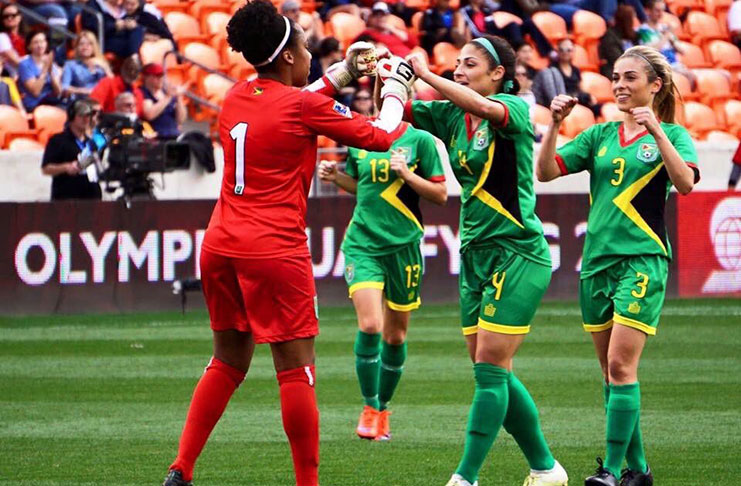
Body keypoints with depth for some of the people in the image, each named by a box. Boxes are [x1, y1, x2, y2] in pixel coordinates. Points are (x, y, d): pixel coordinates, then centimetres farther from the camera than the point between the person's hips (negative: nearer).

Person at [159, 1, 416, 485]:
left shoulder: (237, 97, 10)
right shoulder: (303, 105, -8)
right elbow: (381, 136, 0)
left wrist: (343, 73, 33)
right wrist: (395, 88, 17)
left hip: (221, 244, 7)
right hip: (275, 248, -7)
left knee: (229, 362, 17)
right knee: (296, 369, -1)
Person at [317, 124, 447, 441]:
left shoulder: (419, 140, -3)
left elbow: (441, 194, -2)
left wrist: (407, 175, -16)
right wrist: (337, 177, 2)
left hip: (402, 246, -1)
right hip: (362, 243, 1)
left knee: (395, 335, 8)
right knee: (369, 325, -16)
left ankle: (383, 408, 28)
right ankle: (369, 408, -1)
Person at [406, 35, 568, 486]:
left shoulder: (514, 109, -10)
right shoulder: (451, 116, 10)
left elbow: (482, 106, -31)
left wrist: (425, 73, -28)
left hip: (517, 253, -8)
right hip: (475, 253, 8)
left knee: (490, 366, -10)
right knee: (493, 373, 9)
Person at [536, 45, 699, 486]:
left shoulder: (672, 135, 1)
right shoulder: (600, 135, 13)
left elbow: (685, 182, -18)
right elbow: (546, 172, 6)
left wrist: (656, 132, -24)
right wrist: (555, 125, -7)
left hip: (643, 260, -6)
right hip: (598, 261, 6)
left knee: (621, 365, -15)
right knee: (612, 371, 8)